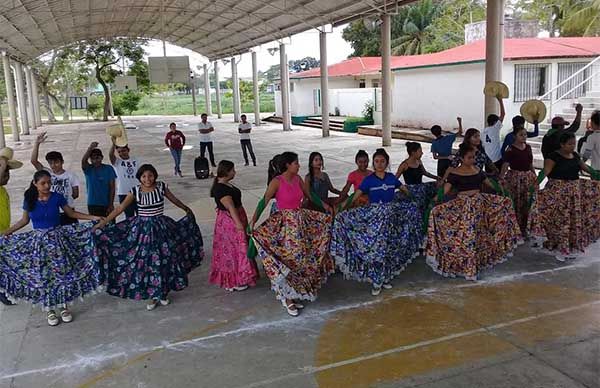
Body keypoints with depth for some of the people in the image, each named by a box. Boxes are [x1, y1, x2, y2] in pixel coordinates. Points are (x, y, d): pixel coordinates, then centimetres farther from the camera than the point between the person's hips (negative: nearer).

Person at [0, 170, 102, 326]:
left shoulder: (57, 197, -6)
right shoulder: (29, 200, -3)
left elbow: (71, 213, 5)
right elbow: (24, 220, 10)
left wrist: (93, 217, -2)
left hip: (57, 239, -1)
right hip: (38, 241, 1)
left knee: (61, 273, 3)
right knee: (43, 276, 5)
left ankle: (64, 307, 18)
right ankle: (50, 310, 18)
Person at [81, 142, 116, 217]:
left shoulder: (108, 169, 0)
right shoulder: (88, 169, 3)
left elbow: (112, 187, -2)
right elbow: (83, 161, -21)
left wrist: (111, 204, -8)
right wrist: (90, 148, -33)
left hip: (106, 205, -1)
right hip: (92, 205, 1)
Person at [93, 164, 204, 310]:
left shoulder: (161, 186, -5)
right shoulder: (135, 191, -7)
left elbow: (174, 200, 13)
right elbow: (119, 208, -5)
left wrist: (187, 209, 27)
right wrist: (102, 223, -9)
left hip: (161, 227, 1)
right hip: (142, 228, 0)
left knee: (163, 260, 5)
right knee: (144, 262, 4)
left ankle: (162, 293, 24)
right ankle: (152, 295, 19)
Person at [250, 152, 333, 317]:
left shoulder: (298, 179, 4)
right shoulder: (276, 182, -14)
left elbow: (309, 195, 18)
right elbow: (264, 201, -17)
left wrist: (325, 205, 22)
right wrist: (253, 220, -27)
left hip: (301, 220, 7)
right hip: (285, 223, -7)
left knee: (301, 258, 11)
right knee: (288, 259, -3)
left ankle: (292, 295, 24)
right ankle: (287, 299, 9)